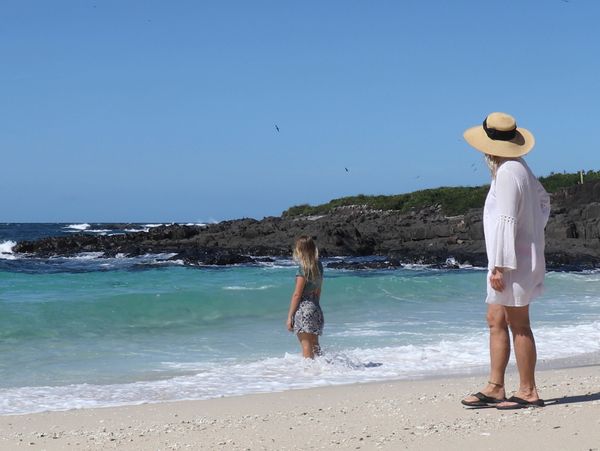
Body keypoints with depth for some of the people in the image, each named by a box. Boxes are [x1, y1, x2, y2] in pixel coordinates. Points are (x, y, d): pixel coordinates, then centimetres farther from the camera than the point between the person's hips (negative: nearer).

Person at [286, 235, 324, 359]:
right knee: (314, 346, 17)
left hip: (304, 308, -8)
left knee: (306, 347, -3)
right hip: (316, 309, 8)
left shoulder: (304, 268, -14)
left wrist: (290, 316, -11)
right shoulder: (318, 266, 8)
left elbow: (297, 294, -15)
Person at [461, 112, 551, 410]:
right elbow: (544, 200, 28)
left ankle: (528, 392, 6)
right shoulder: (521, 168, 13)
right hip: (523, 256, 10)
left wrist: (499, 266, -22)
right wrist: (534, 232, 25)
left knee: (518, 326, -2)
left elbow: (506, 222, -23)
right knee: (495, 321, 12)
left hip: (512, 260, -10)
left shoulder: (508, 173, -19)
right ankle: (495, 388, 16)